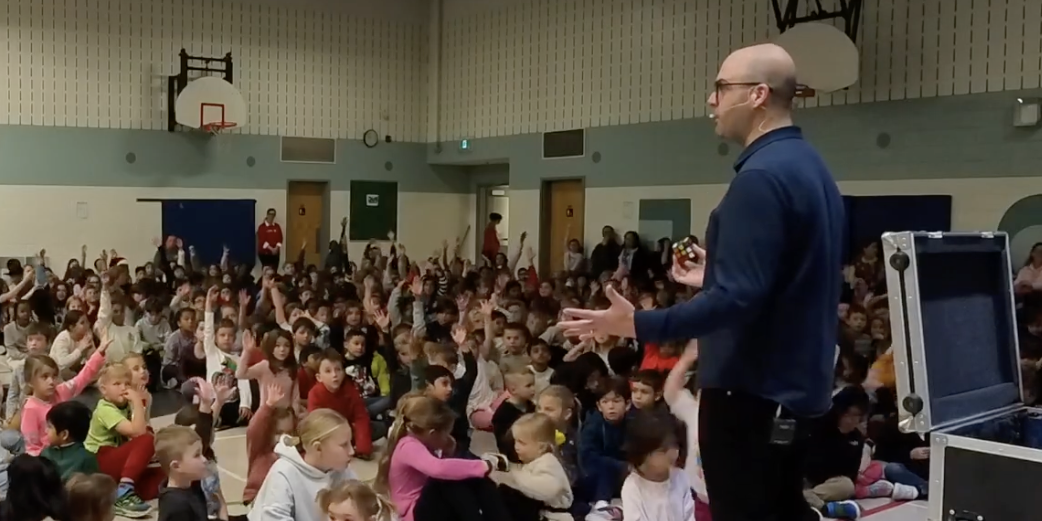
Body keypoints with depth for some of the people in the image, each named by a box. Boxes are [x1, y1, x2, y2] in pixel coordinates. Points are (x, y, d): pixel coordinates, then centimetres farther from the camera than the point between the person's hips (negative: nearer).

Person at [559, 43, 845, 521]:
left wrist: (640, 325, -29)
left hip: (752, 391, -10)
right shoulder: (810, 167, 11)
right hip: (794, 385, 10)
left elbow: (739, 299, -27)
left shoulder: (761, 177, -21)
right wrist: (713, 277, 28)